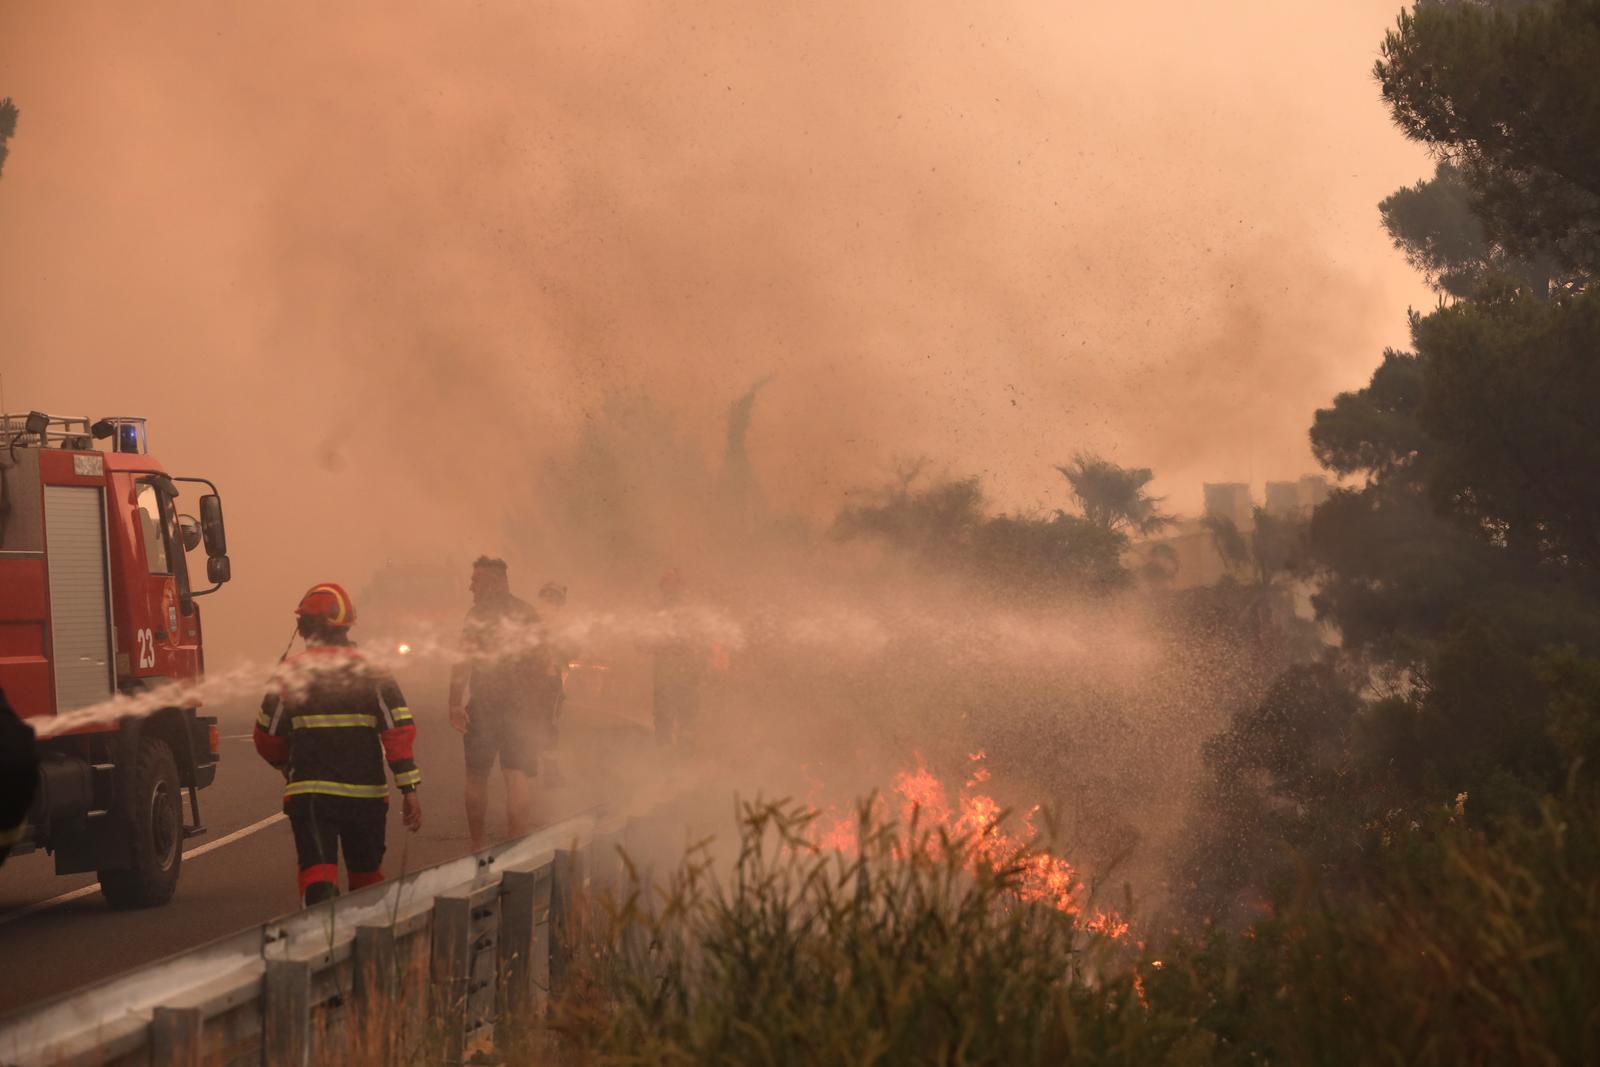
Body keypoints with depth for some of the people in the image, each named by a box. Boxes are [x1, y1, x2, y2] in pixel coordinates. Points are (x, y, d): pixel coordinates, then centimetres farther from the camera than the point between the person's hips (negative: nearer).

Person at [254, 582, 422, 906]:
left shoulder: (290, 673, -2)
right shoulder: (373, 673, 1)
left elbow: (267, 738, 5)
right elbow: (400, 730, -7)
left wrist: (288, 767, 26)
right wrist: (409, 789, -6)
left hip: (309, 792, -2)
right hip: (366, 793, 2)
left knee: (317, 875, -11)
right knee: (366, 875, 20)